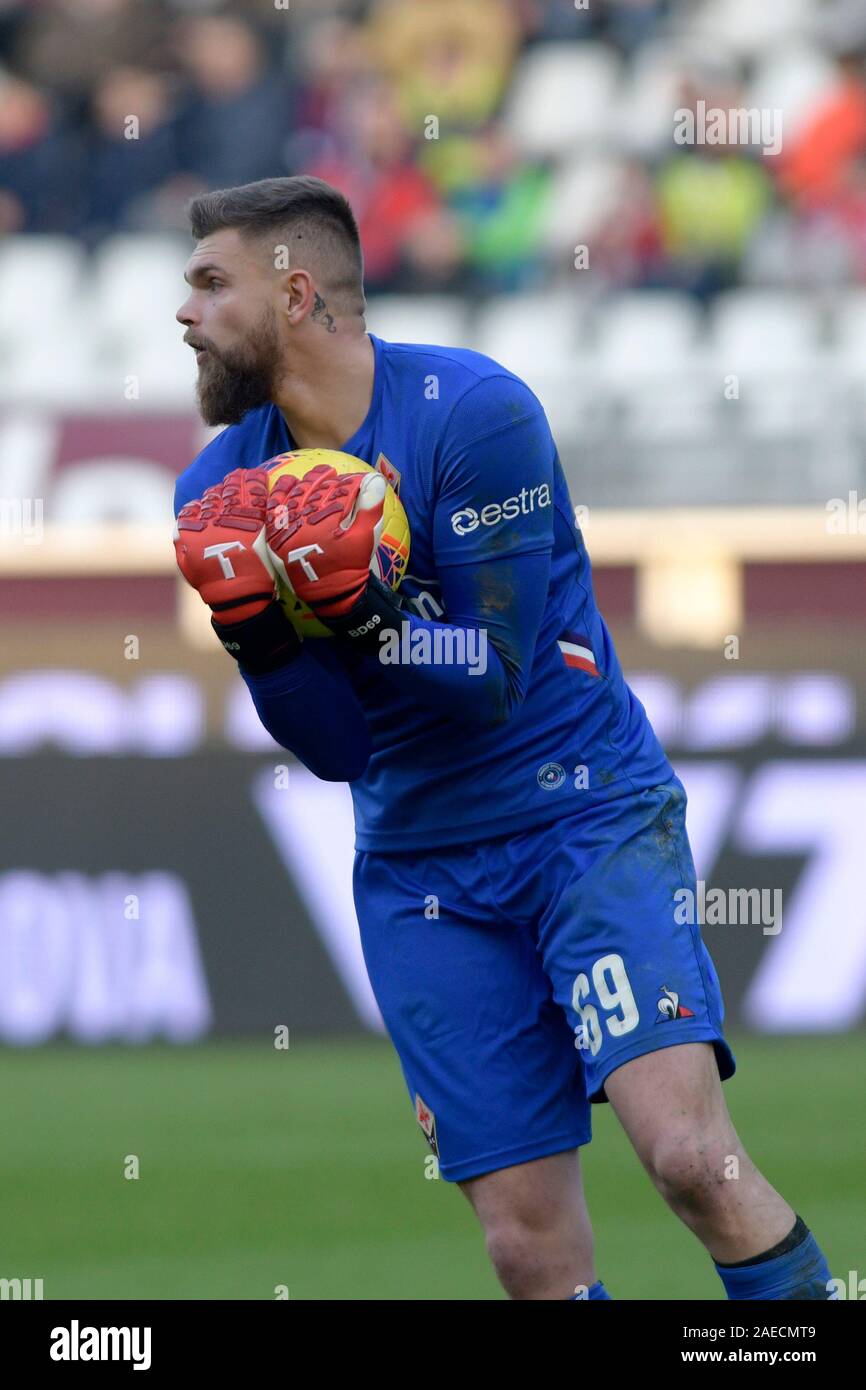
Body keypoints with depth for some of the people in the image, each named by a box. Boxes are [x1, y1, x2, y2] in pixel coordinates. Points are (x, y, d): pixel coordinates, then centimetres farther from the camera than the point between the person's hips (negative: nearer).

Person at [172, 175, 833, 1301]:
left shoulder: (473, 411, -14)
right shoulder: (223, 493, 1)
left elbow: (492, 681, -15)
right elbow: (339, 749, -1)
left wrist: (357, 608, -31)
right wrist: (253, 633, -19)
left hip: (589, 817, -4)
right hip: (422, 866, 4)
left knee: (690, 1153, -23)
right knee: (531, 1245, -3)